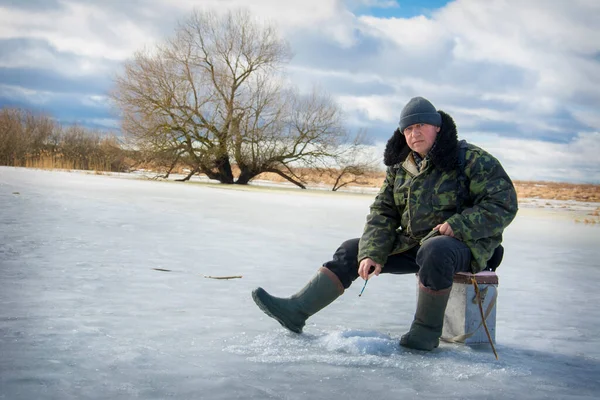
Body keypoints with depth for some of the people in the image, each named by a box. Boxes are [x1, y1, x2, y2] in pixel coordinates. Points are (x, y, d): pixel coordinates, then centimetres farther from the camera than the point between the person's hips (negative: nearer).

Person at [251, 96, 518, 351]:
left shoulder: (471, 160, -11)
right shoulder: (400, 168, 7)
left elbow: (503, 204, -15)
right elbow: (382, 213, 5)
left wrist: (458, 225, -26)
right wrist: (372, 254, -10)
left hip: (464, 243, -7)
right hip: (412, 243, 7)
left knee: (435, 251, -40)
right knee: (352, 251, 0)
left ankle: (426, 331, -23)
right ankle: (296, 311, -4)